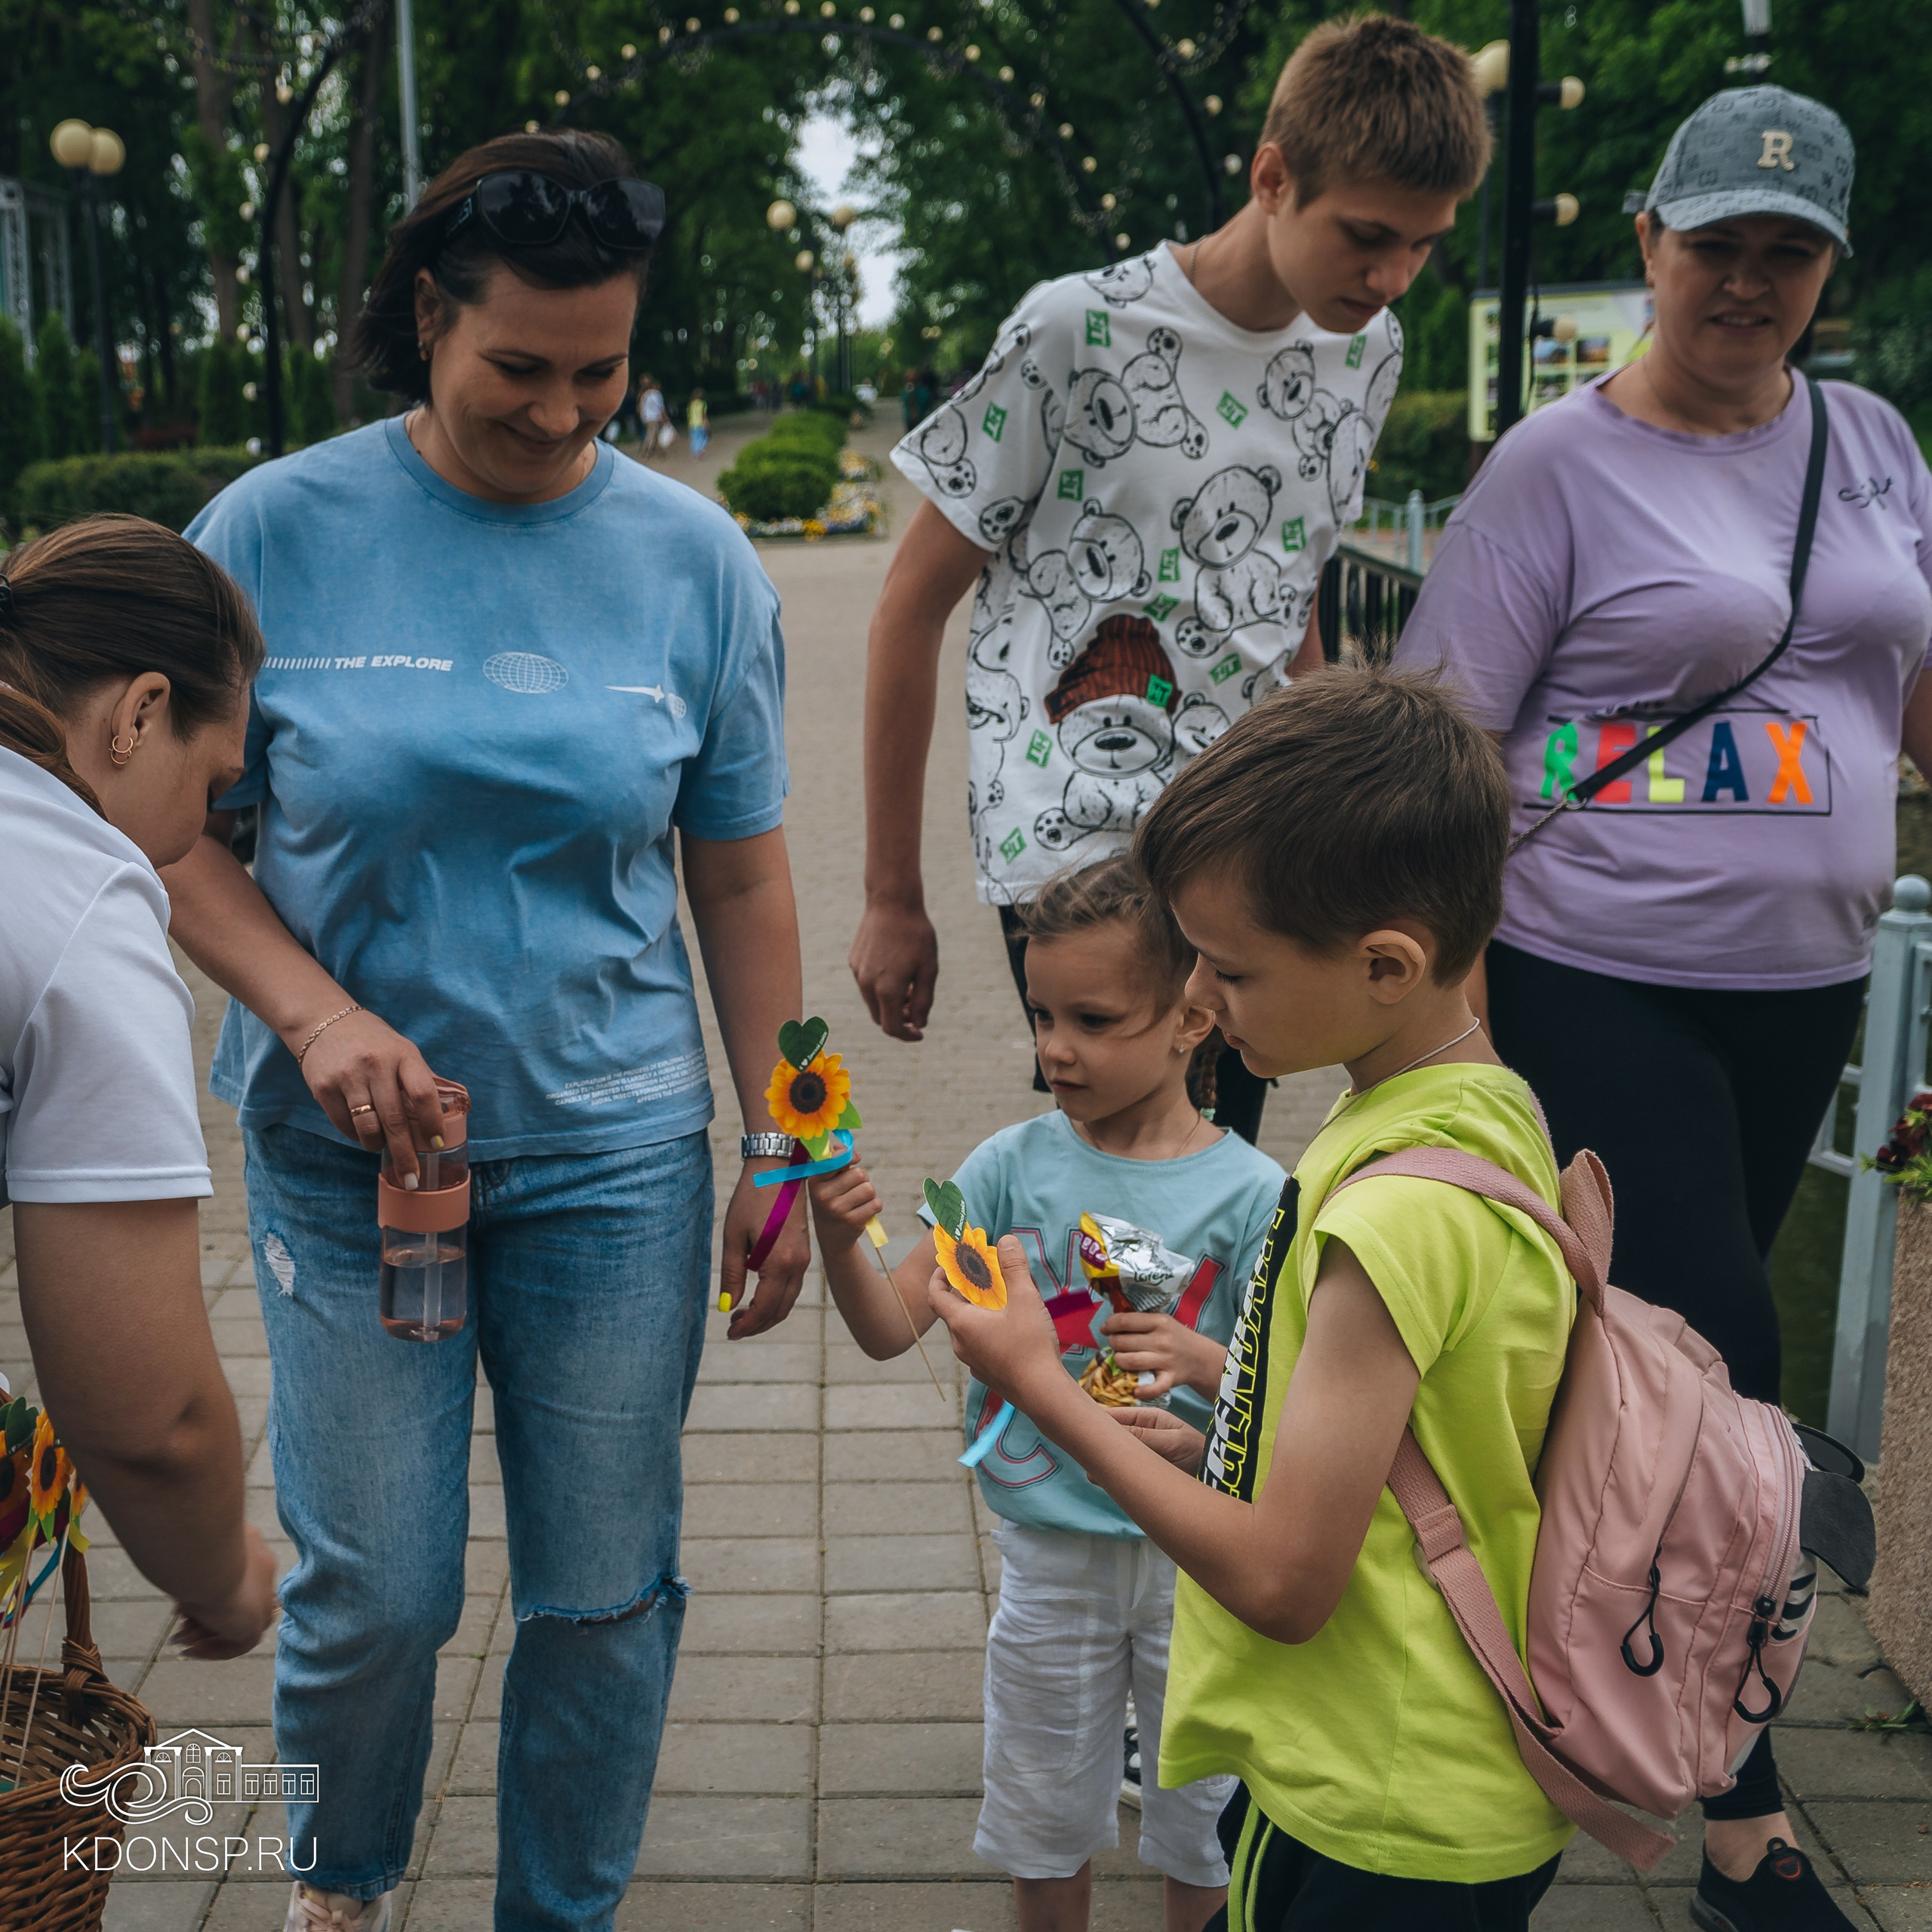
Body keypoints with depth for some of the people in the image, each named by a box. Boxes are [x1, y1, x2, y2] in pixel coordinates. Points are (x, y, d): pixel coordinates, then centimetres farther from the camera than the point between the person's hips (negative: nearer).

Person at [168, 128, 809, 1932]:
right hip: (345, 1154, -1)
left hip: (615, 1153, 1)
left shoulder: (693, 558, 0)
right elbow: (182, 834, -1)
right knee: (372, 1591, 7)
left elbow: (738, 875, 4)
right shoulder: (275, 531, -4)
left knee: (606, 1593, 8)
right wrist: (317, 1017, -17)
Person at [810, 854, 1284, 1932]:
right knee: (1044, 1816, 20)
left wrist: (1202, 1361, -29)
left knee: (1206, 1814, 16)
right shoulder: (1018, 1164, -8)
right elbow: (892, 1327, -9)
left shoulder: (1250, 1195, -13)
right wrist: (839, 1239, -27)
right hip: (1050, 1549, 2)